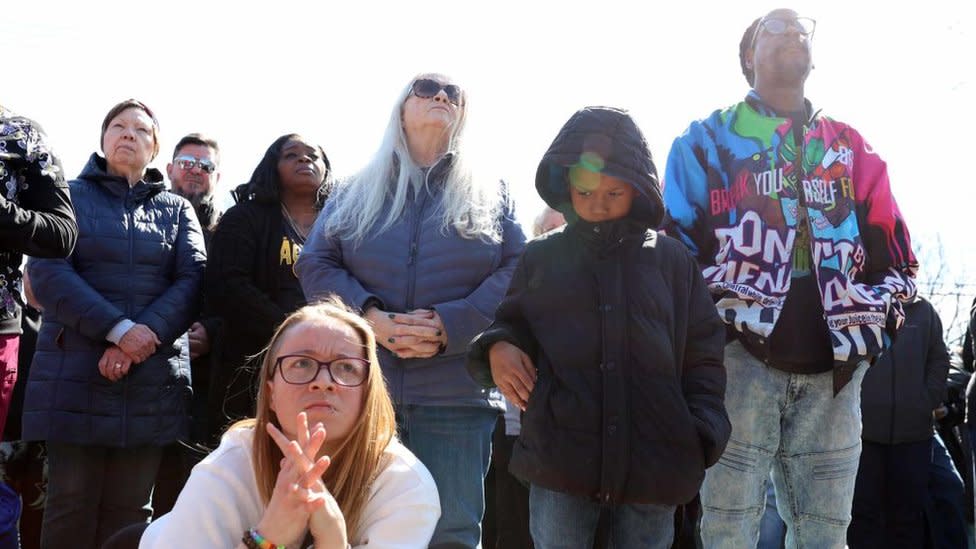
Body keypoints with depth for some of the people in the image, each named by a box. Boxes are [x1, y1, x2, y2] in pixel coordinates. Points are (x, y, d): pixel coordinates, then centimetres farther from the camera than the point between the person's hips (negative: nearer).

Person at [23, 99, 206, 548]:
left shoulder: (178, 210, 16)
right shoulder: (68, 196, 11)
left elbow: (192, 280, 1)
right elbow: (47, 271, -4)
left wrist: (142, 338, -15)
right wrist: (118, 329, -17)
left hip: (154, 377, 1)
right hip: (74, 374, -1)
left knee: (128, 509, 3)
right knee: (72, 504, -2)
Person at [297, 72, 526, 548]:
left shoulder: (490, 195, 12)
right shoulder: (356, 191, 15)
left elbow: (517, 271, 0)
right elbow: (315, 264, 6)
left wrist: (451, 325, -15)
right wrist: (368, 317, -13)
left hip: (457, 396, -1)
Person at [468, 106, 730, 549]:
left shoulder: (671, 260, 8)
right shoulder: (541, 257, 8)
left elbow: (702, 356, 10)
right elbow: (510, 326, 17)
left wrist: (701, 438, -3)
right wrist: (498, 347, -8)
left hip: (653, 466, 1)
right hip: (560, 462, 0)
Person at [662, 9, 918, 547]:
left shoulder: (851, 149, 21)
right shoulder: (708, 138, 11)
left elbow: (897, 259, 19)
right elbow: (675, 246, 4)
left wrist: (874, 313, 3)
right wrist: (719, 306, -9)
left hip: (833, 367, 4)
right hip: (742, 355, -3)